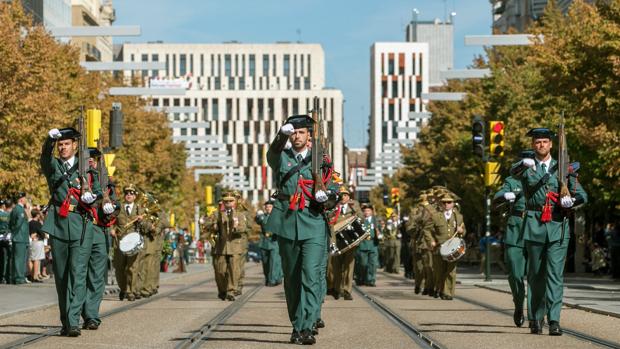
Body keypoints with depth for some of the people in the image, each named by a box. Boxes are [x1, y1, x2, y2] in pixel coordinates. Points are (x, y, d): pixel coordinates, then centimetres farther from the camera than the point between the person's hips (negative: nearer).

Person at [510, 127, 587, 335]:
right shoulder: (526, 167, 8)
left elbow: (582, 195, 11)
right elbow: (514, 173, -17)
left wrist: (571, 200, -12)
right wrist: (524, 164, -40)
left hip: (558, 225, 0)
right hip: (534, 225, 0)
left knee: (555, 273, -9)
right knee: (536, 274, 7)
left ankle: (554, 320, -14)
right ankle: (537, 318, 18)